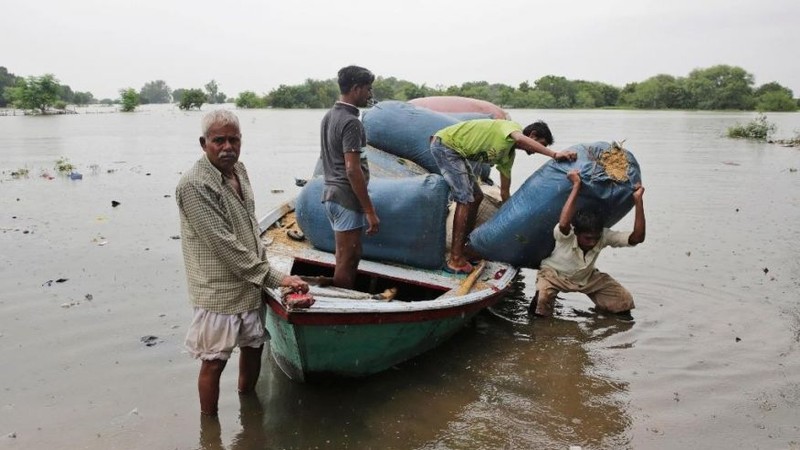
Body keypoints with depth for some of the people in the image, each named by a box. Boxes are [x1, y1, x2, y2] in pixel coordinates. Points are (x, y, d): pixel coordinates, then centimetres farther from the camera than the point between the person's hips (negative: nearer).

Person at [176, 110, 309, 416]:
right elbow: (224, 244, -23)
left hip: (250, 285, 8)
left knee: (253, 346, 21)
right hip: (219, 291, -8)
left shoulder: (238, 170, 4)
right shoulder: (194, 185, -21)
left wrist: (263, 267, 13)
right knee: (214, 362, 4)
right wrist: (273, 277, -20)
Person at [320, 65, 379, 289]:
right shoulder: (351, 122, -18)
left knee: (345, 256, 18)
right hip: (347, 198, -10)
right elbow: (352, 170, -23)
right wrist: (370, 210, -20)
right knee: (348, 260, 0)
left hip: (331, 194, 10)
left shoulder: (329, 116, 11)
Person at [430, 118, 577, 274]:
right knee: (465, 199, -15)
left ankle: (464, 248, 22)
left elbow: (504, 192, 18)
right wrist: (555, 154, -40)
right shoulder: (512, 126, -11)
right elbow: (521, 139, -37)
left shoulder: (508, 156, 12)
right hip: (445, 143, -10)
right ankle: (455, 260, -14)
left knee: (476, 197, 13)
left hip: (456, 151, 10)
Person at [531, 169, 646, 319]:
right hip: (554, 273, -4)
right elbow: (563, 224, -62)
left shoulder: (604, 235, -26)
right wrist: (576, 185, -59)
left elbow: (637, 237, -35)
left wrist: (638, 200, -41)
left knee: (624, 300, -10)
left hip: (586, 277, 4)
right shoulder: (566, 236, -37)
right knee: (543, 298, -36)